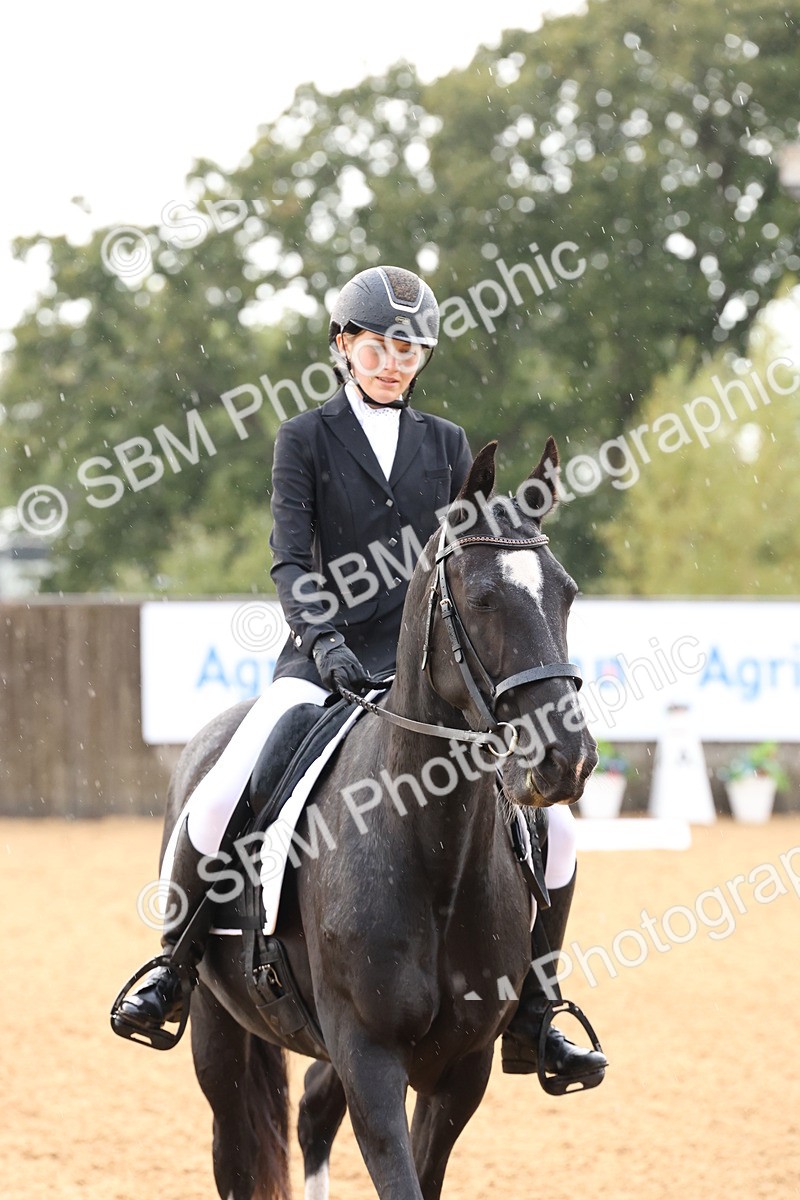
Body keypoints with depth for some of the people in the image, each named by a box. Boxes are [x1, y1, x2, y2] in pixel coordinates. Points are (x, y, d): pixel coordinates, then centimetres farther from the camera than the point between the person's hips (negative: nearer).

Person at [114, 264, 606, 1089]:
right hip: (327, 660, -3)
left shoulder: (447, 445, 13)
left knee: (550, 827, -10)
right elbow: (289, 559, -5)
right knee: (216, 803, -26)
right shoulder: (306, 439, 5)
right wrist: (323, 637, -23)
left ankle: (528, 1018, 5)